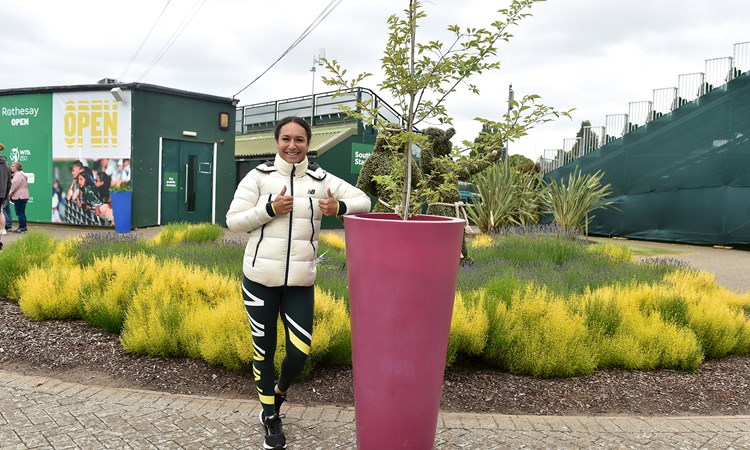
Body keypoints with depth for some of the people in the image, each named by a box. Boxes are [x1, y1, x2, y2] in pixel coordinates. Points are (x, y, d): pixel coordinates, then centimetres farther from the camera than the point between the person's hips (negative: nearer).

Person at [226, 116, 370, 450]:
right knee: (264, 350, 10)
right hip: (260, 278, -1)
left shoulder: (321, 179, 3)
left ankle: (278, 392, 34)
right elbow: (233, 221, -2)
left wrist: (339, 207, -12)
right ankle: (271, 417, 32)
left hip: (299, 282, 1)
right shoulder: (259, 176, -2)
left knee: (300, 352, -1)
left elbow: (363, 201, 8)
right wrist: (270, 209, -16)